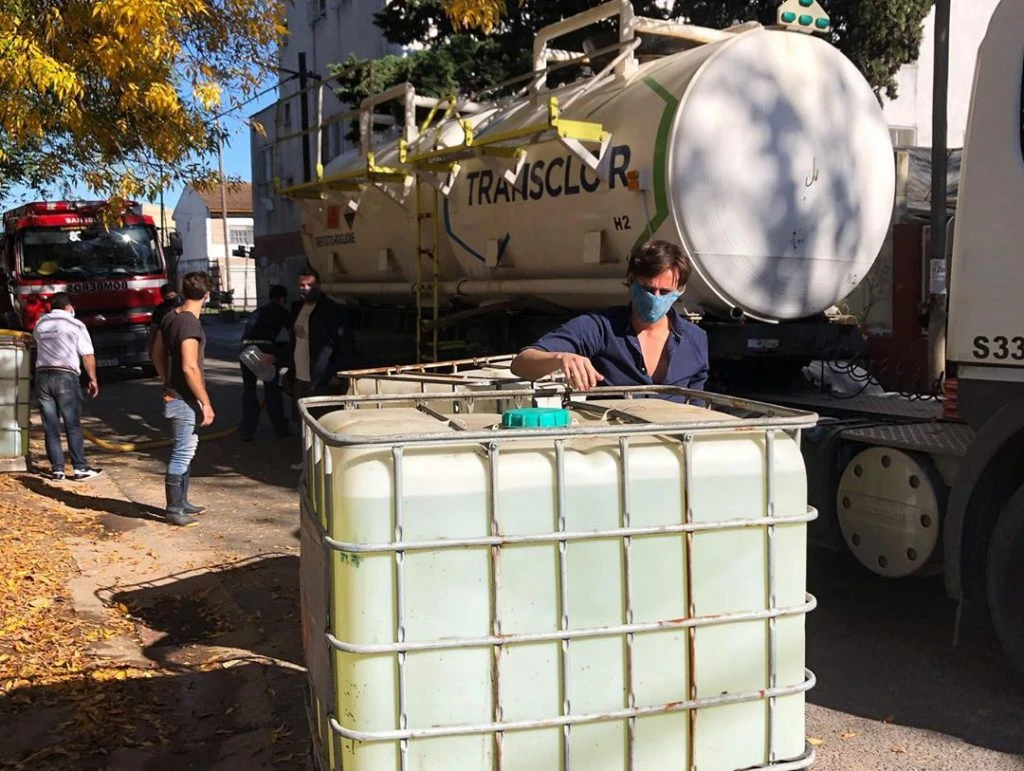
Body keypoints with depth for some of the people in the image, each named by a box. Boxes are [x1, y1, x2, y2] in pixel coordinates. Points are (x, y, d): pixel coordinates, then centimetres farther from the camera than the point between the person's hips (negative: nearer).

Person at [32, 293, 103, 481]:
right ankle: (80, 468, 2)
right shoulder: (75, 325, -1)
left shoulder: (40, 325, 12)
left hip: (42, 375, 4)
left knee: (50, 426, 7)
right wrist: (93, 379, 2)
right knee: (73, 425, 0)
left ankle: (57, 469, 8)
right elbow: (87, 355, -4)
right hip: (65, 376, -4)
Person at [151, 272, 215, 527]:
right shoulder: (191, 324, -21)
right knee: (182, 453, -2)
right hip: (186, 399, -10)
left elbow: (157, 354, 17)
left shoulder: (170, 317, 8)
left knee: (183, 451, 18)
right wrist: (206, 403, -20)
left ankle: (181, 502, 28)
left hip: (174, 394, 10)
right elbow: (190, 367, -25)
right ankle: (174, 510, 5)